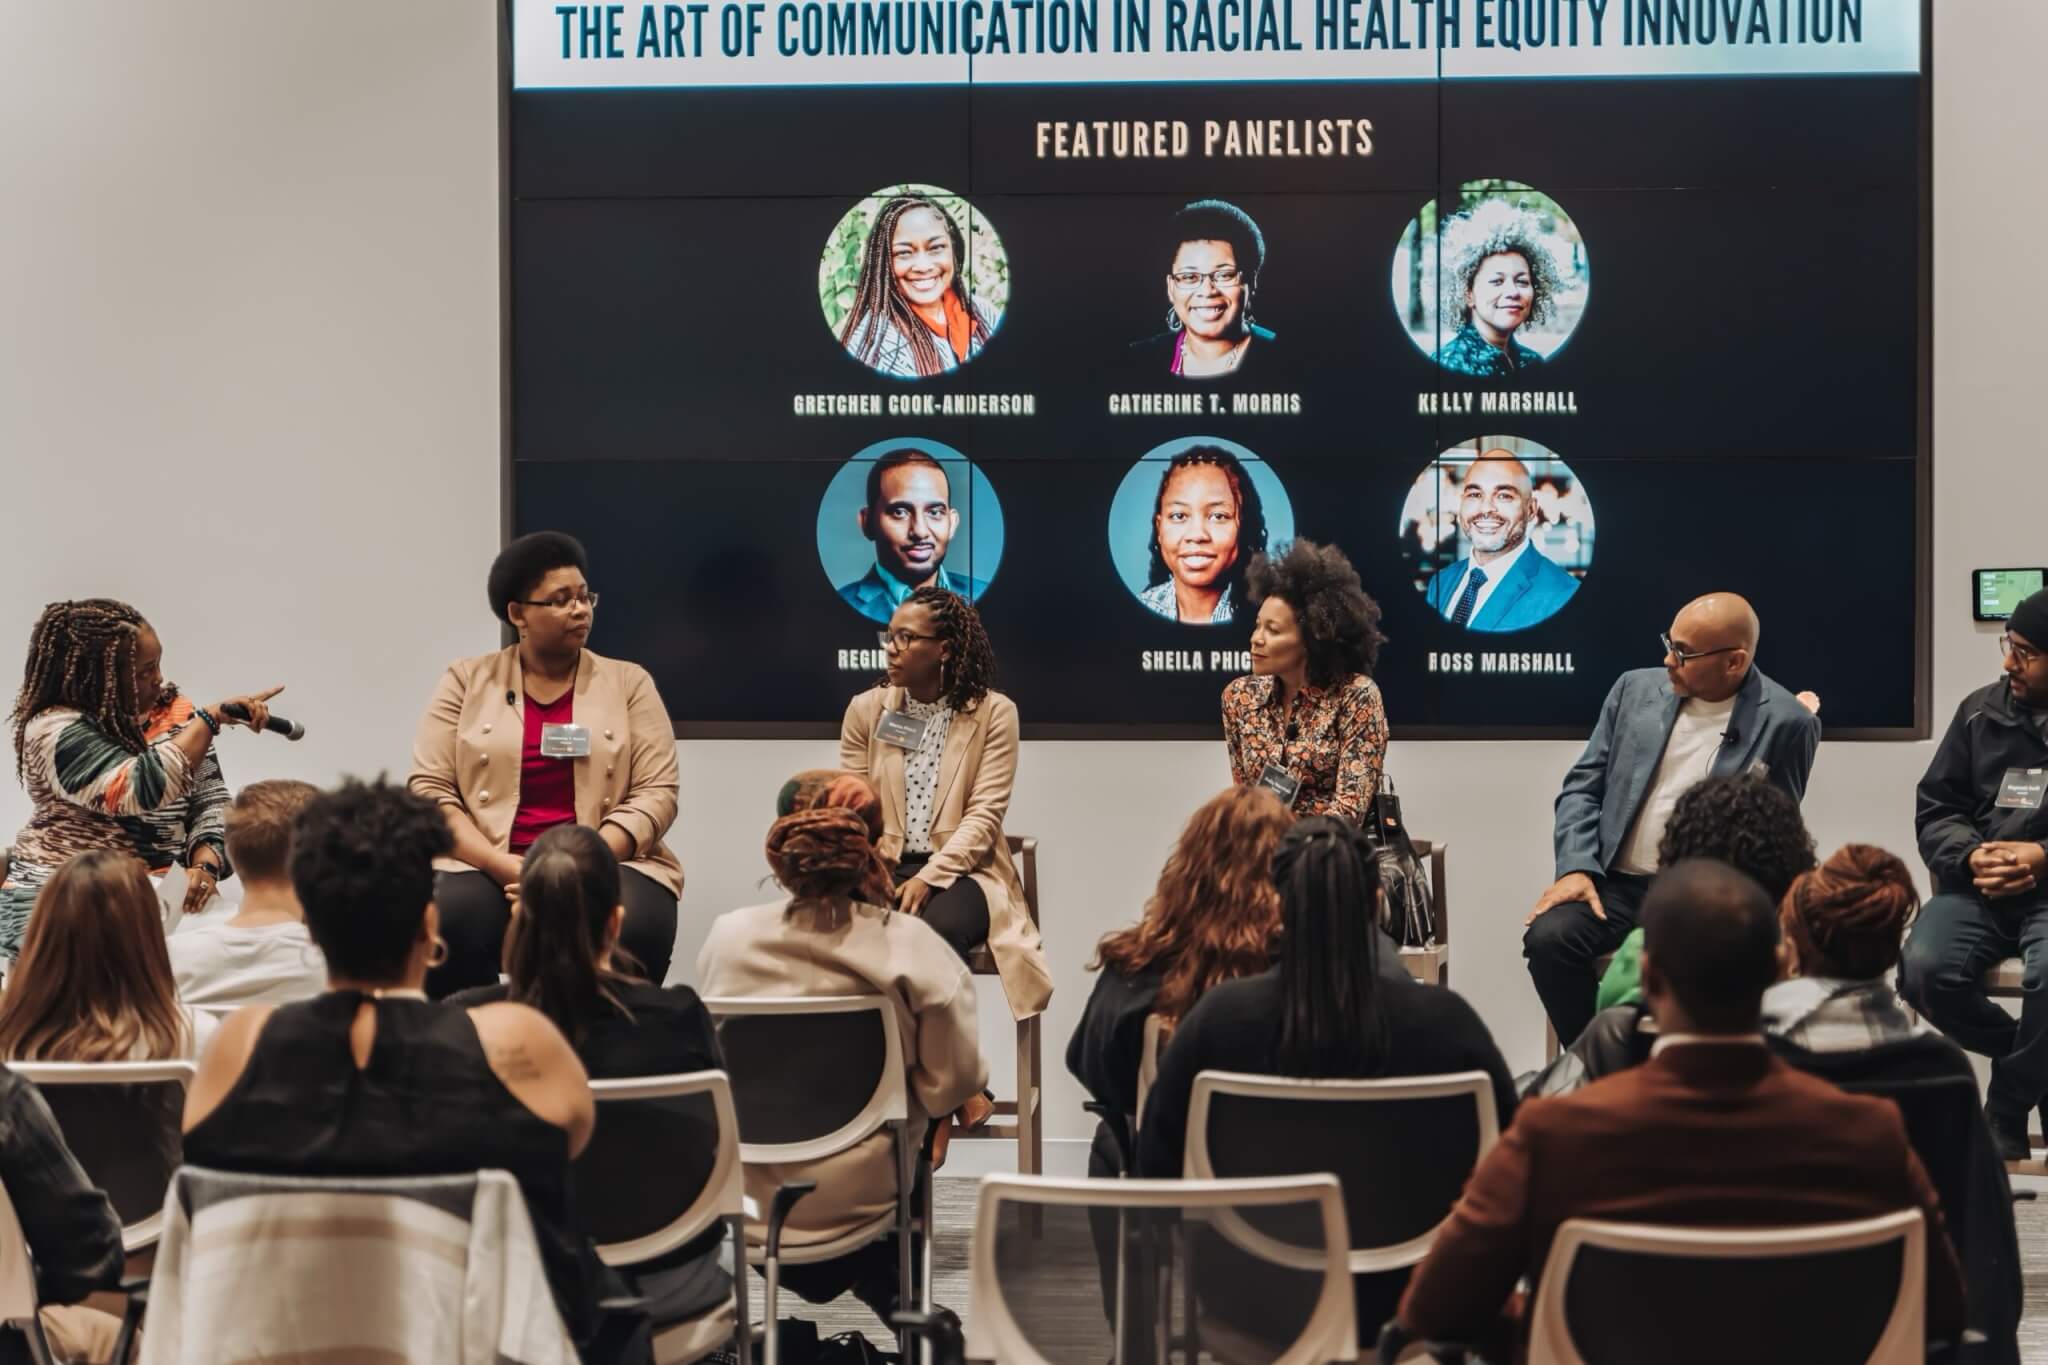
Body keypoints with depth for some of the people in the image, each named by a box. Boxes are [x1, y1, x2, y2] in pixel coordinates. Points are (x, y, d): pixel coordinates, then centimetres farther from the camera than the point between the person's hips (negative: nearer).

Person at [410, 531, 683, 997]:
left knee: (633, 925, -34)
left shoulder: (628, 683, 10)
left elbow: (656, 793, 1)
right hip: (487, 868, 0)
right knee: (449, 921, -34)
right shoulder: (468, 680, 9)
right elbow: (429, 789, 1)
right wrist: (506, 867, -15)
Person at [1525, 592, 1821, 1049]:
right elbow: (1583, 787, 11)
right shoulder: (1635, 690, 9)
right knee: (1547, 937, -25)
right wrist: (1576, 869, -5)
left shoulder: (1786, 724, -4)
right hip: (1615, 884, 4)